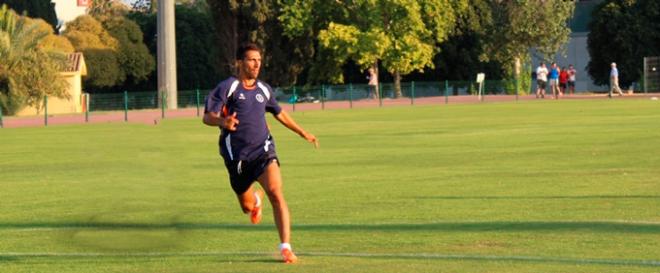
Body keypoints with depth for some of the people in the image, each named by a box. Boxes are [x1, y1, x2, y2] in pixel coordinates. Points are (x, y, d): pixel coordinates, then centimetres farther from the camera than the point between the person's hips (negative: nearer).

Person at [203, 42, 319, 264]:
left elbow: (279, 113, 28)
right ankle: (256, 199, 50)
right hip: (236, 156, -2)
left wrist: (303, 133, 31)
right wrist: (223, 122, -32)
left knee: (275, 192, -22)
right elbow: (207, 117, -10)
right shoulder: (228, 87, -5)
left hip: (263, 150, 2)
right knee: (247, 207, 9)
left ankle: (286, 247, -22)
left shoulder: (264, 89, 11)